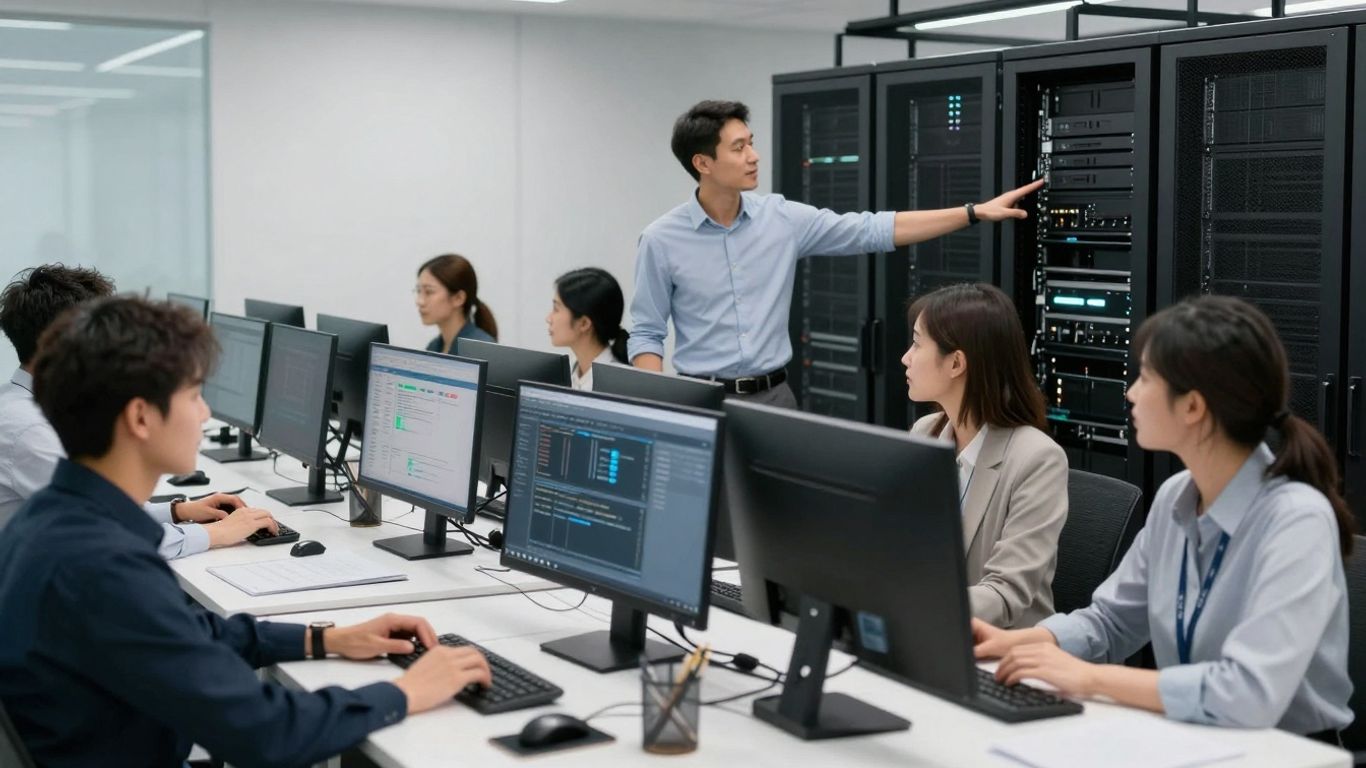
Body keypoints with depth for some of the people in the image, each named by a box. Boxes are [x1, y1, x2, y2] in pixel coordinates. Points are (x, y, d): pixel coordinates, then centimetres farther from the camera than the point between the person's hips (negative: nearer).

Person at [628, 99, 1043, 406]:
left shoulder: (782, 217, 1)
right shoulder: (662, 240, -6)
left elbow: (874, 231, 1)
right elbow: (646, 335, -2)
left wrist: (975, 212, -4)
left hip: (773, 396, 3)